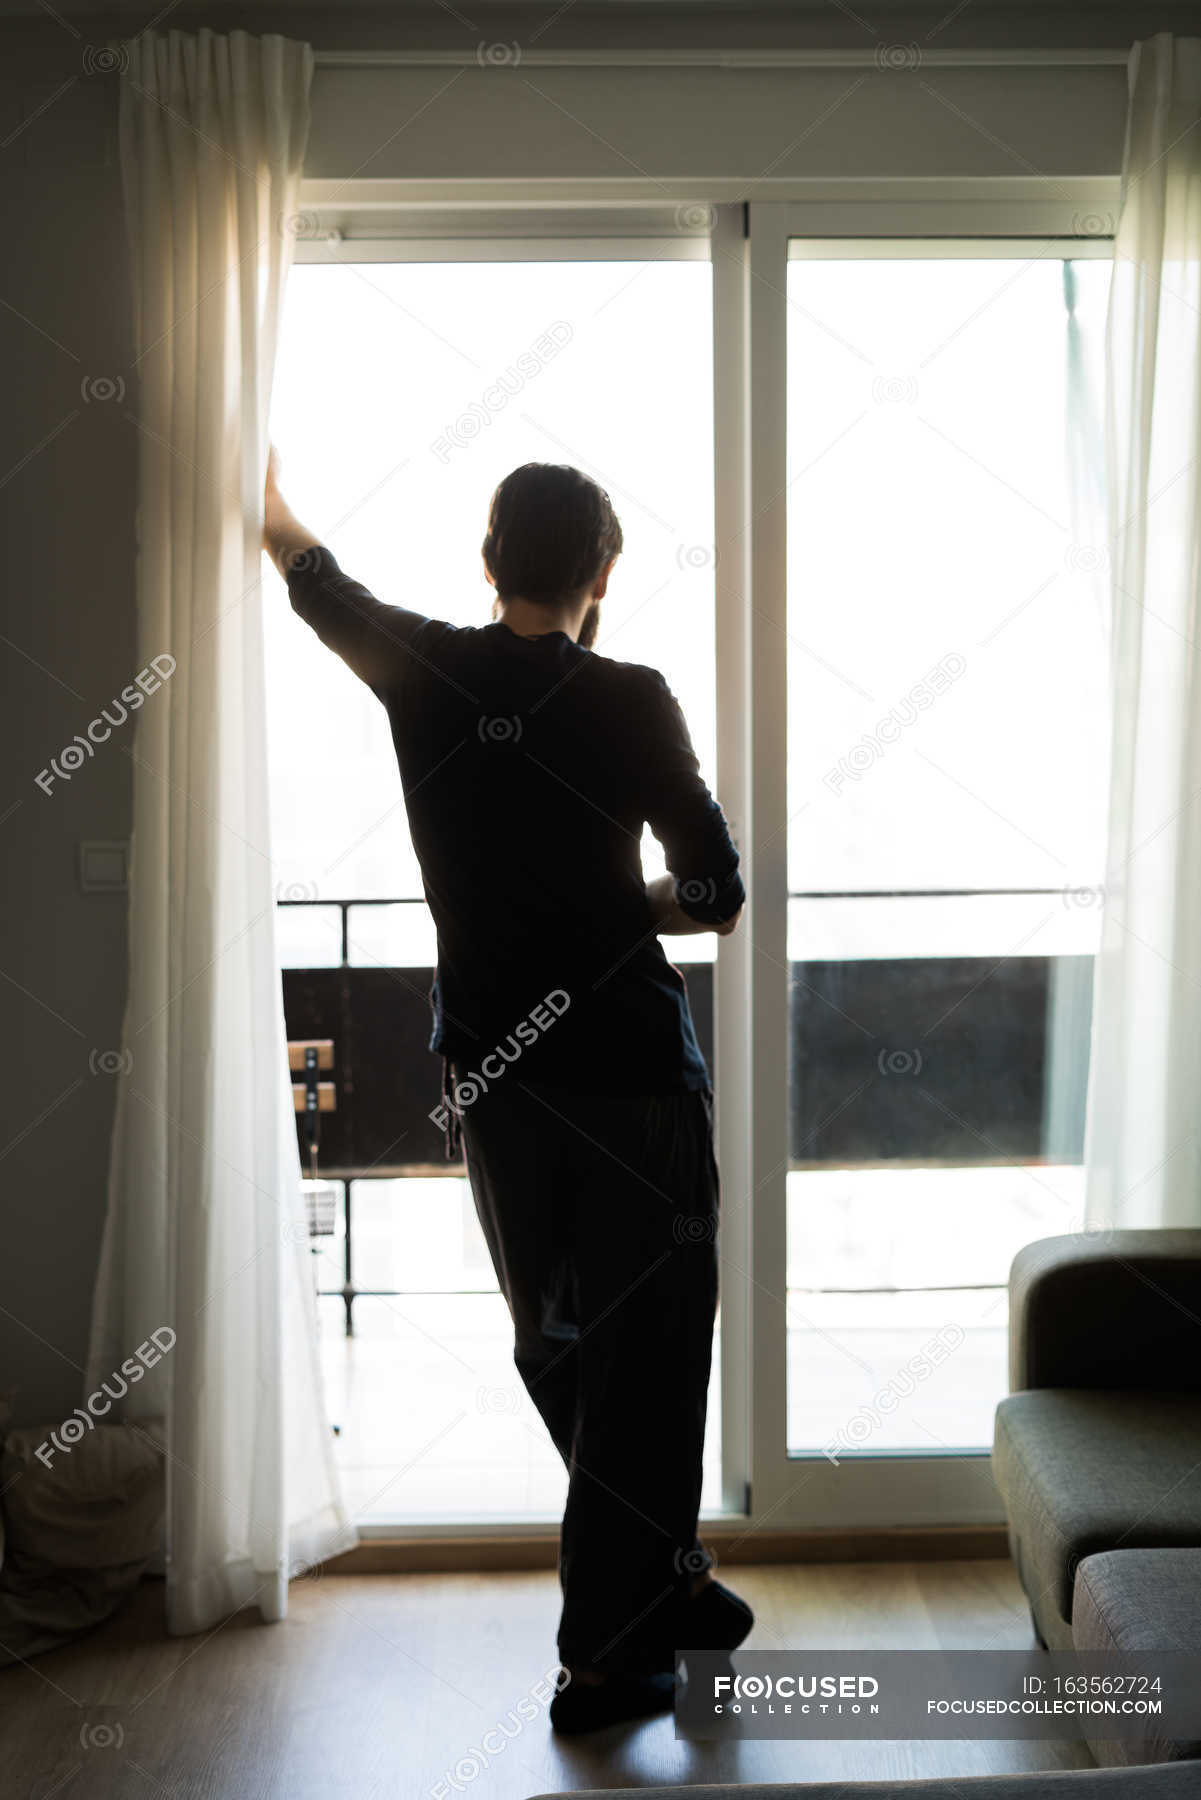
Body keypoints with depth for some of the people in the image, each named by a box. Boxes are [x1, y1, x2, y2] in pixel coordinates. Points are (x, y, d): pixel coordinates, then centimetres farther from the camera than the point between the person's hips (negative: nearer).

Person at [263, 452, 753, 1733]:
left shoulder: (423, 674, 0)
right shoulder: (627, 701, -11)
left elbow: (316, 580, 22)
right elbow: (719, 896, -8)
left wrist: (268, 499, 43)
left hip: (490, 1077, 5)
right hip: (633, 1071, -4)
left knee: (556, 1350, 20)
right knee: (645, 1353, 7)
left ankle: (662, 1579, 34)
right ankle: (604, 1656, 14)